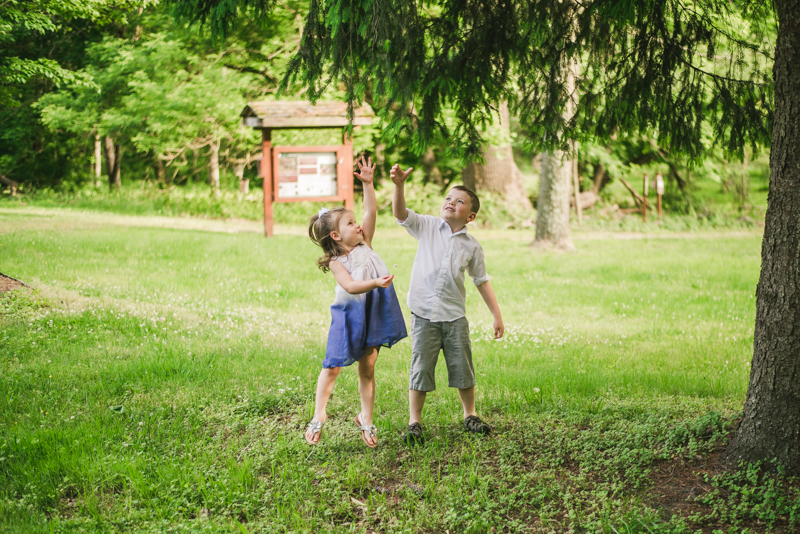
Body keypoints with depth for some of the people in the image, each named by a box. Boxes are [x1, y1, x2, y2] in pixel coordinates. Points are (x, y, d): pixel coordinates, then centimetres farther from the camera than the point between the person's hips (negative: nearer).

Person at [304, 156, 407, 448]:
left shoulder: (364, 245, 5)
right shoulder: (336, 261, -11)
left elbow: (371, 211, 4)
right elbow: (350, 286, -26)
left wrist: (368, 183, -2)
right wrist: (376, 282, -40)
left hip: (373, 314, 5)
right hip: (348, 315, -5)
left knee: (367, 369, 10)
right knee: (333, 366, 0)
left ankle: (365, 419, 20)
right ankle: (319, 415, 14)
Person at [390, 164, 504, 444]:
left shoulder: (472, 246, 6)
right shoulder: (427, 226, 3)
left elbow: (482, 282, 12)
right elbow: (400, 213, -11)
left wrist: (497, 316, 9)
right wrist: (399, 185, -28)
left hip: (455, 316, 2)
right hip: (424, 314, -1)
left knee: (462, 368, 9)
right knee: (420, 368, 1)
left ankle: (470, 415, 28)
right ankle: (414, 422, 12)